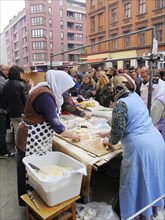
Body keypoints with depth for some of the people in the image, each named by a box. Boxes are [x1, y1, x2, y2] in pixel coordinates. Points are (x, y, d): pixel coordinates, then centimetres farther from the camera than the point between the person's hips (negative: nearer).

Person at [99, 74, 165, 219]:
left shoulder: (121, 103, -12)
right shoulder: (136, 97, 13)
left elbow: (118, 129, -12)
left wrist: (110, 141, 9)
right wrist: (111, 134, 28)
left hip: (140, 147, -9)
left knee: (136, 185, 10)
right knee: (150, 181, 23)